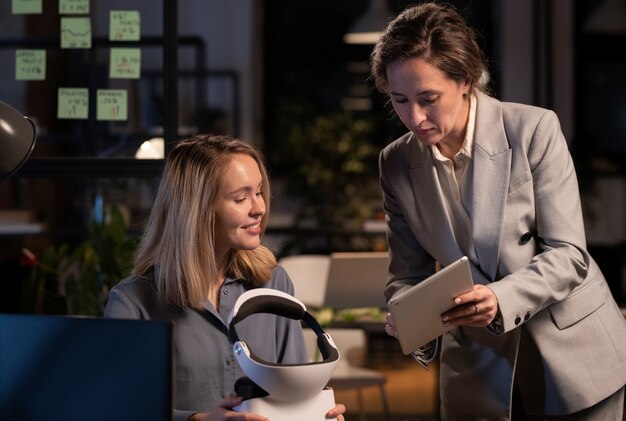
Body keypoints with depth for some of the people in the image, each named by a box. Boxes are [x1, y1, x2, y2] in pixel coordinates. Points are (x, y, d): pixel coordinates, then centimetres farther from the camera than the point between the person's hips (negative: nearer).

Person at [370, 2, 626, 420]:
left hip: (573, 354, -3)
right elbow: (408, 273, 0)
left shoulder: (534, 129, -15)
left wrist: (501, 299, -32)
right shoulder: (397, 163, -3)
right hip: (476, 370, 3)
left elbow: (567, 253, -16)